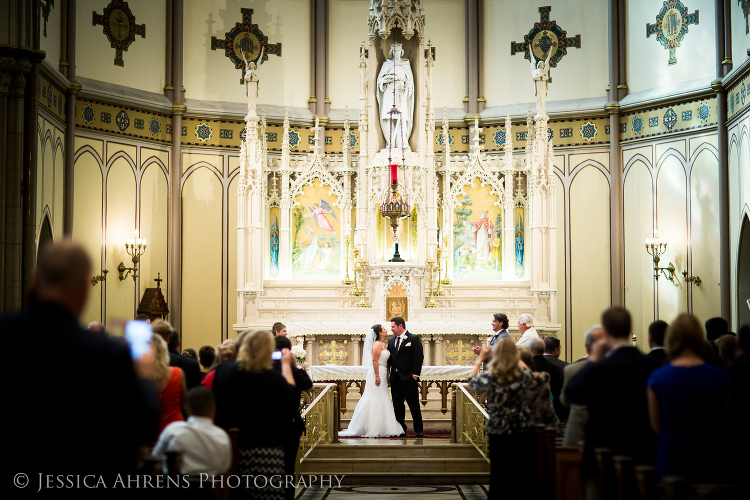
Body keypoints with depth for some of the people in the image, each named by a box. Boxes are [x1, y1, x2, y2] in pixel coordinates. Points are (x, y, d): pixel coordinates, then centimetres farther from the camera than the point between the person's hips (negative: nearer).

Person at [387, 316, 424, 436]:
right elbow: (389, 358, 16)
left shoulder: (413, 339, -4)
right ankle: (401, 429, 14)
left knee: (414, 405, 0)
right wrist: (388, 372, 3)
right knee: (397, 405, 7)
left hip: (409, 377, -6)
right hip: (395, 377, 6)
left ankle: (418, 430, 10)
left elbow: (419, 357, -9)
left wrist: (415, 374, -13)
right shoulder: (391, 341, 14)